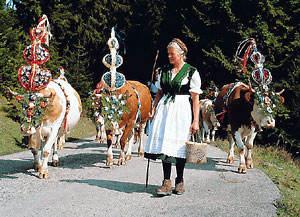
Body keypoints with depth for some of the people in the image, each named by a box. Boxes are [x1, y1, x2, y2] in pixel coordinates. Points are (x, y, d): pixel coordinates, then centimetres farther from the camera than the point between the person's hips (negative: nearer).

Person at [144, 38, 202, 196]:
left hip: (182, 110, -4)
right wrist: (153, 110, 7)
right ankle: (167, 183, -1)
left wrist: (195, 121, -10)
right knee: (165, 143, -3)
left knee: (179, 145, -1)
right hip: (165, 109, 4)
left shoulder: (192, 72, -2)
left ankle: (179, 181, 14)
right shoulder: (164, 71, 13)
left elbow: (195, 99, -5)